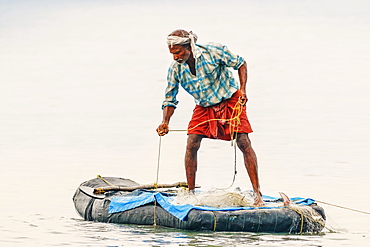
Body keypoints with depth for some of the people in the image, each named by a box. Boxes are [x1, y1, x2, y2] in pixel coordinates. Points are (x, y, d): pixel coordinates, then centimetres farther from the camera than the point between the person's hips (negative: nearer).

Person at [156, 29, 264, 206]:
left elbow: (240, 63, -7)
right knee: (191, 144, -11)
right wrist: (165, 122, -21)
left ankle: (257, 194, -10)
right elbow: (170, 99, -4)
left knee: (244, 143, -13)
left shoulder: (213, 51, -22)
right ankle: (190, 193, 2)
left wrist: (243, 90, -18)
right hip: (204, 107, 3)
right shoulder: (175, 69, -12)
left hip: (230, 100, -3)